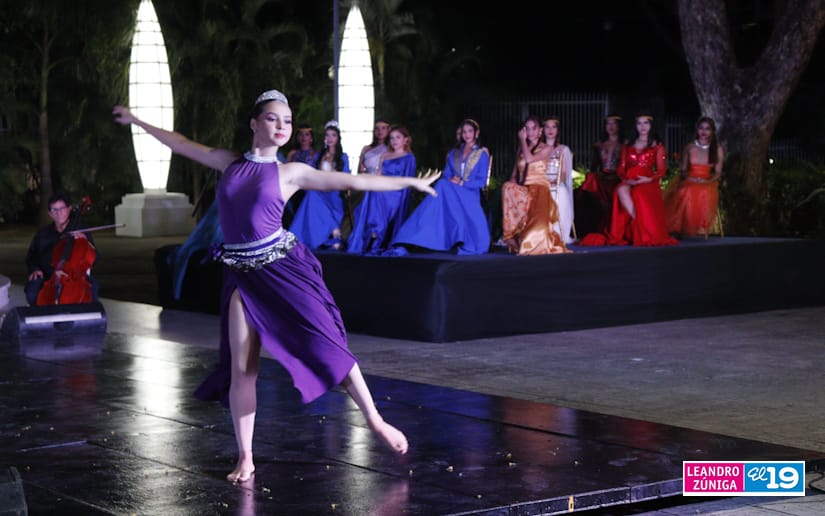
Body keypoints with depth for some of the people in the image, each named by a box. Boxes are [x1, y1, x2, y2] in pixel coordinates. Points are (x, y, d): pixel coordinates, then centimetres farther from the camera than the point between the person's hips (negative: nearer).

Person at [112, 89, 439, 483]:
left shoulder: (290, 172, 2)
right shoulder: (230, 162, 10)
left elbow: (352, 181, 1)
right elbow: (181, 144, 22)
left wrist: (410, 182, 1)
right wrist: (137, 121, 29)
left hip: (282, 266, -2)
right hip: (242, 274, 2)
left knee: (325, 343, -8)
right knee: (241, 368, -1)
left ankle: (375, 420, 7)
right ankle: (245, 458, 7)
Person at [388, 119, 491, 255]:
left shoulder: (482, 154, 10)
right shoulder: (453, 153, 24)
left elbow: (481, 182, 0)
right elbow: (446, 176, 15)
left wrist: (461, 183, -14)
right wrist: (450, 181, -9)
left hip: (470, 194, -3)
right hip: (450, 192, 4)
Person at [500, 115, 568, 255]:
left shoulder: (546, 148, 9)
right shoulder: (522, 149, 23)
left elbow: (529, 159, -12)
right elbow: (514, 174, 18)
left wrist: (523, 140, 1)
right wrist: (513, 184, -5)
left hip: (539, 187, -4)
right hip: (523, 189, 4)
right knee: (508, 188, -33)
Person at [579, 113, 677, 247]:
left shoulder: (657, 146, 16)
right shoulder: (628, 147, 26)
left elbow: (661, 170, 7)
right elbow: (621, 168, 17)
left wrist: (650, 179, -13)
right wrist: (625, 178, -6)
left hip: (647, 182, -3)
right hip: (629, 182, 3)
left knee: (639, 194, -38)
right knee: (621, 190, -35)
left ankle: (644, 234, -28)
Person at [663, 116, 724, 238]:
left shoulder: (717, 149, 10)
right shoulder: (689, 147, 12)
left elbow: (718, 173, 7)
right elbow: (683, 170, 13)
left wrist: (707, 181, -13)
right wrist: (688, 177, -10)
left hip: (707, 183, 0)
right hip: (690, 182, 0)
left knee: (706, 194, -39)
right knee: (687, 193, -38)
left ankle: (701, 227, -31)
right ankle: (681, 228, -33)